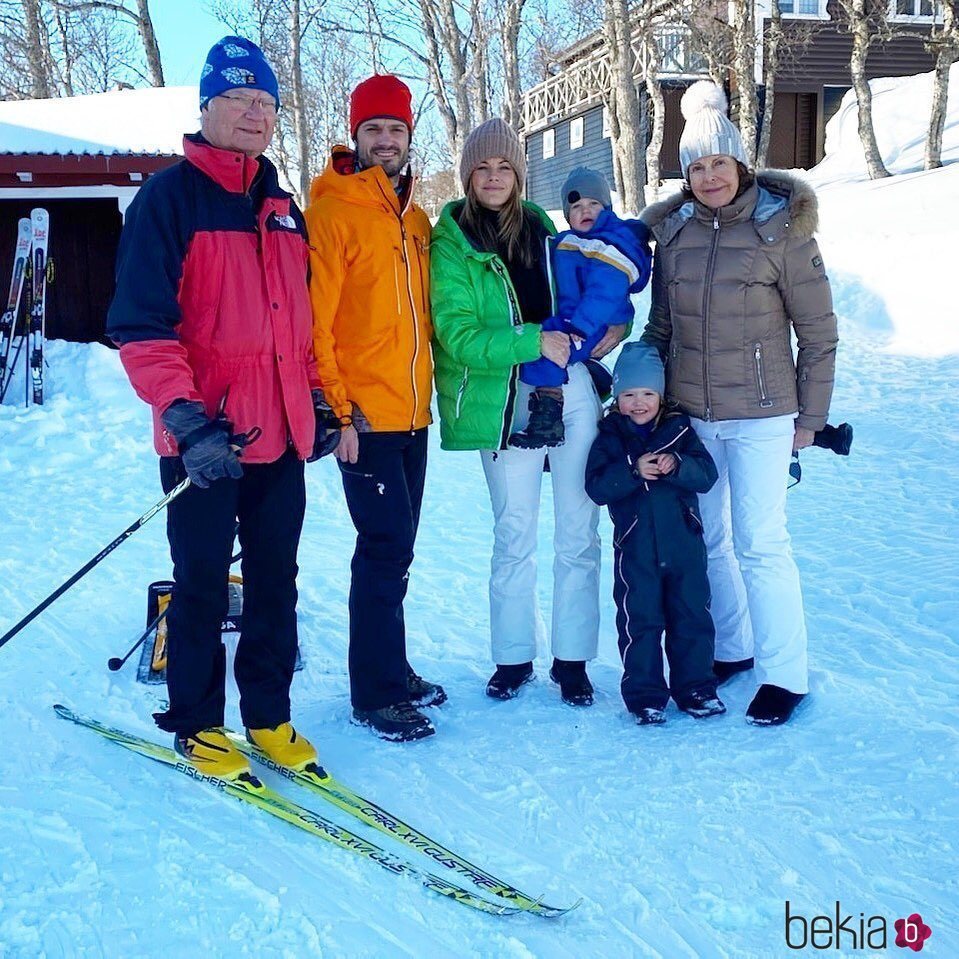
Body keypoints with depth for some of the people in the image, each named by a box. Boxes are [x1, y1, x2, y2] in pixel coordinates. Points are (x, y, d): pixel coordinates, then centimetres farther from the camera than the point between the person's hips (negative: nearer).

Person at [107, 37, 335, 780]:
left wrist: (315, 399, 17)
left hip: (281, 436, 6)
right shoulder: (170, 197, -6)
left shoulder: (283, 207, 14)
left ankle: (270, 715, 25)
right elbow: (141, 323, -13)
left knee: (276, 582, 12)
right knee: (202, 584, 5)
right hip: (205, 440, -6)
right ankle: (194, 724, 21)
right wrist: (185, 416, -21)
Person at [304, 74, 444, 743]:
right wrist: (336, 410, -16)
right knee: (387, 550, -5)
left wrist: (424, 388, 15)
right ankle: (375, 694, 6)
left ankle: (391, 671, 27)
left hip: (412, 411, 7)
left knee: (396, 549, 14)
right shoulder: (334, 210, -8)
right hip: (365, 416, -7)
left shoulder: (414, 217, 14)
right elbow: (314, 318, -13)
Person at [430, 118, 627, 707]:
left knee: (579, 531, 5)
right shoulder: (452, 245, -2)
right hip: (505, 399, -3)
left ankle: (573, 658, 17)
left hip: (572, 390, 3)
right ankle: (513, 656, 22)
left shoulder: (541, 228, 10)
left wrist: (614, 323, 2)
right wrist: (533, 342, -21)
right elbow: (459, 335, -11)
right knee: (514, 535, 6)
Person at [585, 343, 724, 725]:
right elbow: (596, 486, -11)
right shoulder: (609, 438, 1)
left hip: (684, 544, 2)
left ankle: (696, 687, 23)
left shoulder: (679, 429, 4)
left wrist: (676, 466, -22)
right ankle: (644, 694, 14)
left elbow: (706, 475, -4)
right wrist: (634, 470, -24)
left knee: (692, 617, 9)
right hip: (635, 549, -2)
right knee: (640, 621, 3)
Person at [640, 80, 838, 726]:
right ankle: (730, 647, 30)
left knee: (760, 542, -5)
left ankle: (785, 673, 7)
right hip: (688, 413, 5)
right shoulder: (673, 230, 5)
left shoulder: (781, 229, -8)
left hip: (760, 416, -5)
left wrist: (811, 415, -3)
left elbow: (819, 331, -4)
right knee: (704, 537, 12)